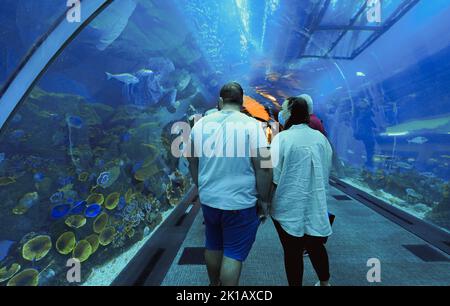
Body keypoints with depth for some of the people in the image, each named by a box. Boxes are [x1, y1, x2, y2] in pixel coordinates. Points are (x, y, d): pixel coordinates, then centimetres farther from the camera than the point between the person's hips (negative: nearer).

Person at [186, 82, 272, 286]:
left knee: (213, 246, 23)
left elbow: (192, 161, 10)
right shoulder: (251, 125, -11)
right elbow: (263, 167, -14)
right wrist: (263, 201, -3)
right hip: (240, 202, -5)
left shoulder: (201, 123, 2)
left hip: (208, 199, 5)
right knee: (234, 254, 9)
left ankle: (214, 284, 44)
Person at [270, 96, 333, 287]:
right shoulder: (321, 137, 1)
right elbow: (327, 171, 12)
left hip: (289, 206, -5)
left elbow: (274, 176, -15)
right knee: (316, 246, 23)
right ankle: (324, 282, 41)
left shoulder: (282, 138, -15)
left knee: (293, 251, 9)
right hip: (316, 203, 5)